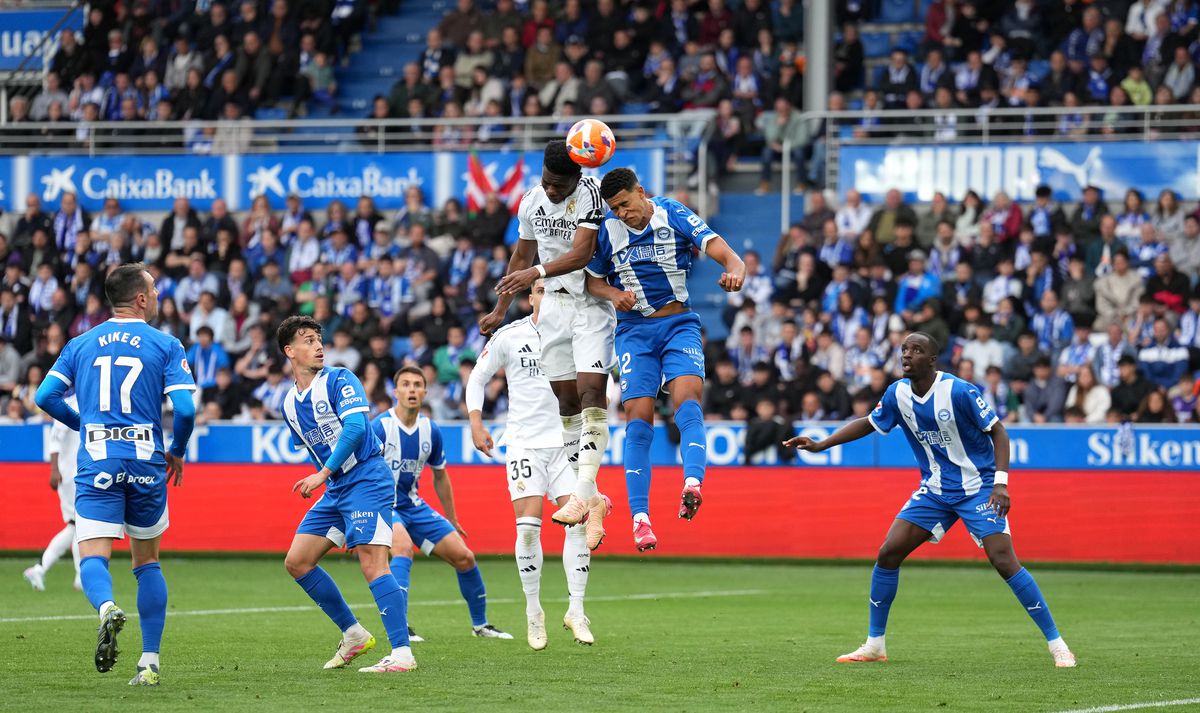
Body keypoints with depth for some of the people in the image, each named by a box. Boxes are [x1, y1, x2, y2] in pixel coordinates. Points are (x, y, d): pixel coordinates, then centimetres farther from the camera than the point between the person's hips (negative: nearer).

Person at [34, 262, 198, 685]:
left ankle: (107, 607, -42)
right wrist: (177, 453, 11)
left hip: (97, 462, 0)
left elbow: (45, 397, 4)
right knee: (147, 561, 15)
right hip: (146, 462, 0)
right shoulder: (165, 345, 1)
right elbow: (185, 410, -7)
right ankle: (150, 662, 12)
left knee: (93, 556, -6)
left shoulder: (80, 344, 10)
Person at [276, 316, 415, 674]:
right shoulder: (289, 403, 13)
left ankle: (402, 654, -19)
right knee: (297, 561, 5)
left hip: (367, 480, -8)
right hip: (335, 488, 8)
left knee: (372, 563, -18)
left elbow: (355, 426, -23)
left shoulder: (340, 380, -9)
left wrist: (324, 474, -27)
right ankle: (353, 634, 14)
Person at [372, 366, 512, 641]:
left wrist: (452, 522, 21)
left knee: (464, 557, 2)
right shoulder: (379, 427, -17)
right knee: (403, 547, -36)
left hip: (413, 505, 6)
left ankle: (480, 624, 22)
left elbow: (440, 476, 16)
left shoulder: (431, 431, 2)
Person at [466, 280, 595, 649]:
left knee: (579, 522, -9)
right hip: (525, 442, -1)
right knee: (528, 526, -10)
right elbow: (478, 378, 11)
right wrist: (476, 424, -1)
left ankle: (576, 610, 2)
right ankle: (533, 612, 5)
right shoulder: (508, 336, 1)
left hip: (567, 441, 1)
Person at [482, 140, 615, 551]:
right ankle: (590, 500, 8)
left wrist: (537, 273, -40)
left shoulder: (592, 194, -16)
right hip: (554, 306, 6)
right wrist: (501, 309, 22)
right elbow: (522, 257, 18)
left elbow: (581, 254, -27)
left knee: (591, 391, -17)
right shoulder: (532, 201, 3)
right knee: (567, 400, 4)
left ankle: (583, 493, -23)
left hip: (592, 304, -6)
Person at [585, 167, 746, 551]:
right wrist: (614, 294, -8)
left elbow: (716, 245, -17)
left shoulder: (674, 215, -6)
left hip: (679, 325, -1)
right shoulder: (607, 231, 1)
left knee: (687, 397, -25)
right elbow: (592, 279, 14)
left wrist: (734, 268, -39)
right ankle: (639, 516, -11)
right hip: (635, 329, 1)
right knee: (639, 418, -10)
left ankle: (692, 483, -43)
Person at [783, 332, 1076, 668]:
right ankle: (874, 644, 11)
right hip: (934, 489, 6)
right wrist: (819, 445, 5)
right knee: (888, 554, -3)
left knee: (1004, 561, -19)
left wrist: (1000, 482, -23)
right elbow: (868, 423, 14)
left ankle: (1056, 644, -12)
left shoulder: (959, 391, -19)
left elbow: (997, 430, -13)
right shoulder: (898, 394, -2)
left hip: (977, 487, -6)